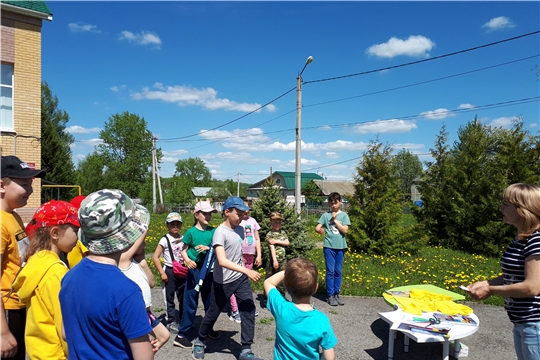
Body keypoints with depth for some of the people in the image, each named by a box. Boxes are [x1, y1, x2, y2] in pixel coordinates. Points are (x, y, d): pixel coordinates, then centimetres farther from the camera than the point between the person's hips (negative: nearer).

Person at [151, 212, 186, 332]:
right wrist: (162, 273, -13)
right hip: (170, 271, -4)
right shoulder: (165, 240, -11)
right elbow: (155, 257, -11)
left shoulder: (183, 238, 2)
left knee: (184, 297, 11)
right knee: (169, 298, 6)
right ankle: (171, 322, 20)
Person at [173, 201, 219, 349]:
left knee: (209, 301, 16)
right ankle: (181, 335, 12)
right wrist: (188, 260, -22)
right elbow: (184, 250, -4)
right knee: (190, 303, 1)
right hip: (195, 269, -4)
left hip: (209, 269, 4)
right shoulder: (191, 232, -9)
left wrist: (207, 248, -17)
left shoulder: (213, 231, 0)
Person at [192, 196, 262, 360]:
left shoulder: (240, 230, 1)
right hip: (222, 282, -5)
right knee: (213, 313, 12)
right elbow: (222, 261, -33)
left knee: (249, 310, -4)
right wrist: (247, 271, -39)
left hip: (240, 278, 5)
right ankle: (200, 341, 38)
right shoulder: (220, 232, -21)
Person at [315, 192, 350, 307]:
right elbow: (317, 228, -3)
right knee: (330, 271, 1)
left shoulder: (344, 215, 3)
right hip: (329, 246, -1)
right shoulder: (326, 215, 2)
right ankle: (330, 295, 8)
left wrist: (335, 220, -9)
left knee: (338, 271, 9)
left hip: (340, 247, 1)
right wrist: (320, 230, -26)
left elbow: (345, 230, -6)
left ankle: (336, 294, 20)